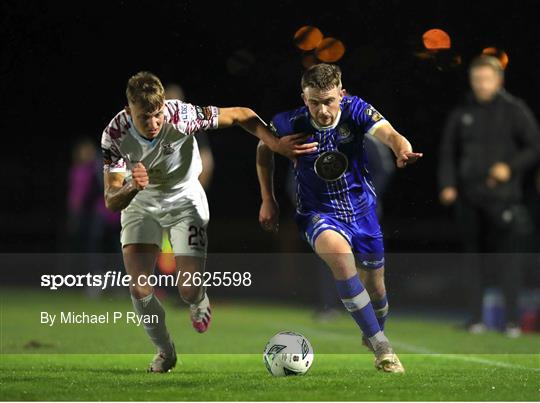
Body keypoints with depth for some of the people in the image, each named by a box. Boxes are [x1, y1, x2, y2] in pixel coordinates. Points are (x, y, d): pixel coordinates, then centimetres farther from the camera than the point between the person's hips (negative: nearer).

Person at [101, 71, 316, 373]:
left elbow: (242, 115, -17)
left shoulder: (182, 116, -32)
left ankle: (199, 302, 30)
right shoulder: (115, 135, -27)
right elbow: (111, 202, -25)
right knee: (138, 287, -15)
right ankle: (165, 351, 12)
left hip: (185, 200, -1)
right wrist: (132, 188, -47)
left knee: (190, 289, -12)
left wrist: (277, 145, -25)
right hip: (140, 203, 1)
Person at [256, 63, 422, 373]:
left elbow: (388, 133, -34)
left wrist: (402, 149, -58)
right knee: (339, 253, -35)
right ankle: (381, 347, -29)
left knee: (375, 289, 10)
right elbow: (264, 148, 4)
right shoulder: (290, 124, -17)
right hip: (319, 215, -2)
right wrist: (268, 201, 3)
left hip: (362, 210, 2)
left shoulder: (355, 110, -17)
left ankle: (375, 334, 48)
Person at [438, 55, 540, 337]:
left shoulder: (514, 111, 1)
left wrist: (511, 167, -13)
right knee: (474, 253, 7)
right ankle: (475, 316, 11)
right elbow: (448, 153, 14)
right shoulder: (461, 115, 9)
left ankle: (512, 318, -6)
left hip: (502, 195, -3)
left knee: (507, 253, -9)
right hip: (469, 196, 3)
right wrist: (447, 185, 1)